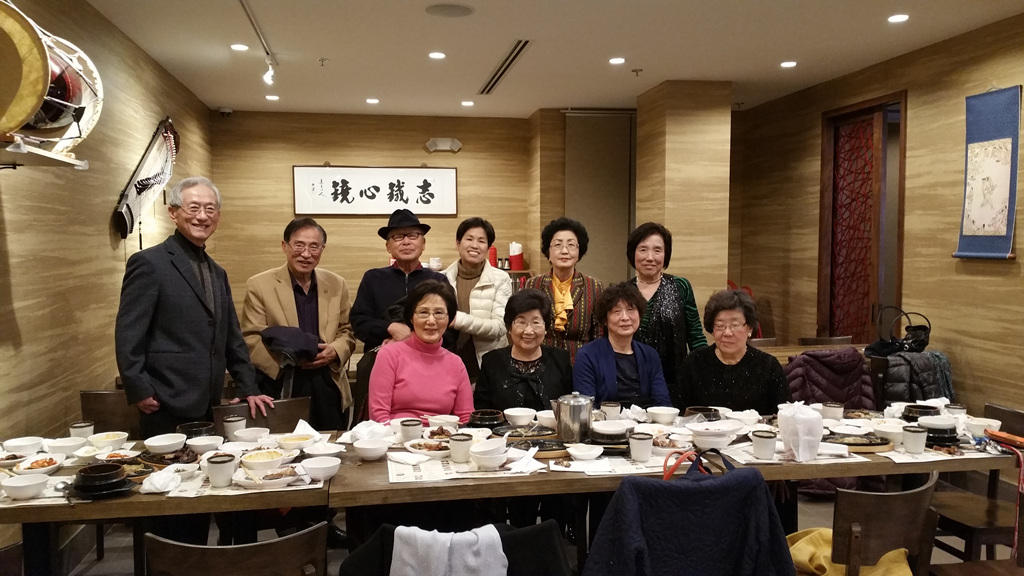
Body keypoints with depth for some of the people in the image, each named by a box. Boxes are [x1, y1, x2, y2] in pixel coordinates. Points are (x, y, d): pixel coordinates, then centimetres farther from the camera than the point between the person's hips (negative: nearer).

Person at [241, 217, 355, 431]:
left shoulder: (337, 284, 11)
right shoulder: (259, 285, 0)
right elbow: (251, 339, -2)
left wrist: (334, 351, -6)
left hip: (328, 388, 3)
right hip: (281, 388, -3)